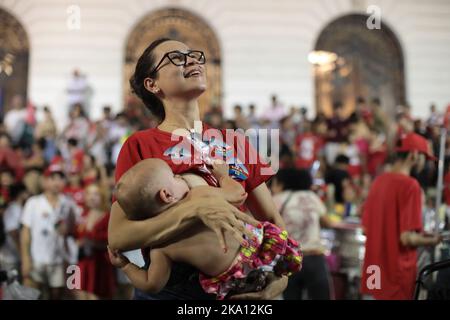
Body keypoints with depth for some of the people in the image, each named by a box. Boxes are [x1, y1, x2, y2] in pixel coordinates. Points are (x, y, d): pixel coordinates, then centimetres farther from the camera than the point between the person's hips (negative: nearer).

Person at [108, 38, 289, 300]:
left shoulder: (235, 144, 4)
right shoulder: (140, 146, -7)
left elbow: (274, 221, 9)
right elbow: (117, 238, -17)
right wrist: (195, 207, -29)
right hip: (168, 290, -3)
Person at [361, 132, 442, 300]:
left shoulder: (379, 180, 6)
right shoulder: (410, 185, -16)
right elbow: (407, 238, -20)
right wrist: (431, 240, -1)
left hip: (374, 273, 7)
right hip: (397, 277, -7)